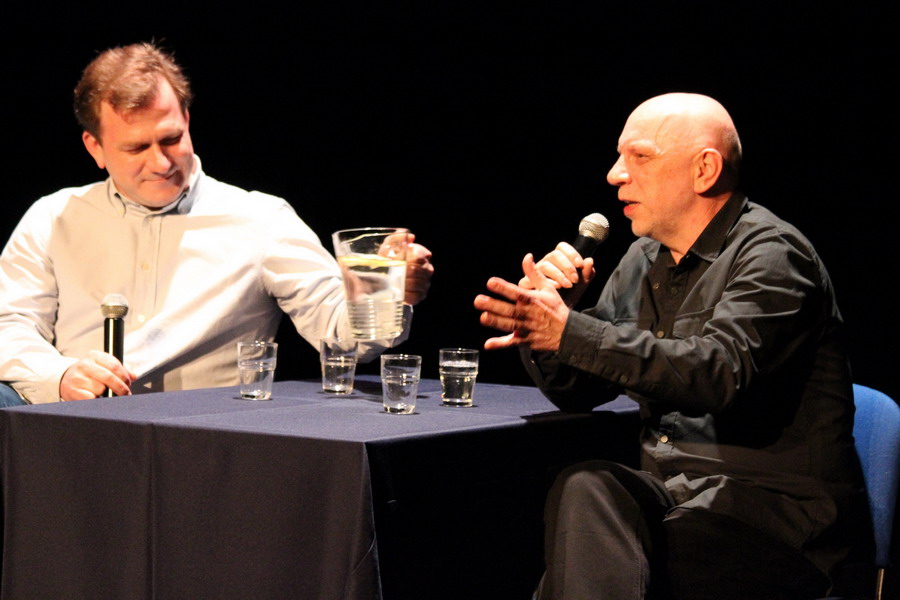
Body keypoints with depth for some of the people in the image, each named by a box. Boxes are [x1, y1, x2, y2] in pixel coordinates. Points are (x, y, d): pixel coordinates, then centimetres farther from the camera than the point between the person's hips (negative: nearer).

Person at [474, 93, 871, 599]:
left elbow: (720, 373, -25)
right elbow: (576, 392, 18)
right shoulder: (646, 262, 16)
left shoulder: (771, 254, -8)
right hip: (675, 495, 7)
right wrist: (544, 317, -2)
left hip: (777, 515, -7)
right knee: (584, 490, -26)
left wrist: (570, 332, -29)